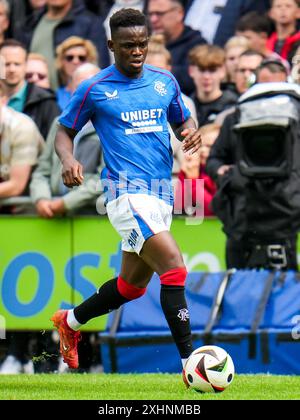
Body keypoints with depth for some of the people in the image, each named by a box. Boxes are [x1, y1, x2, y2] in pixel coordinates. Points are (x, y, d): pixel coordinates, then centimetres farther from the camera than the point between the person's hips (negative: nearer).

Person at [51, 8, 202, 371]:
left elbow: (182, 122, 23)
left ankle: (71, 321, 42)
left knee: (132, 286, 17)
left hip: (161, 195, 7)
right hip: (127, 193, -7)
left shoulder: (165, 81, 11)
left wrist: (191, 133, -1)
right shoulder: (94, 89, -2)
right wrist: (68, 160, -13)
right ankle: (190, 362, -20)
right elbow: (64, 132, 8)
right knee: (173, 267, -22)